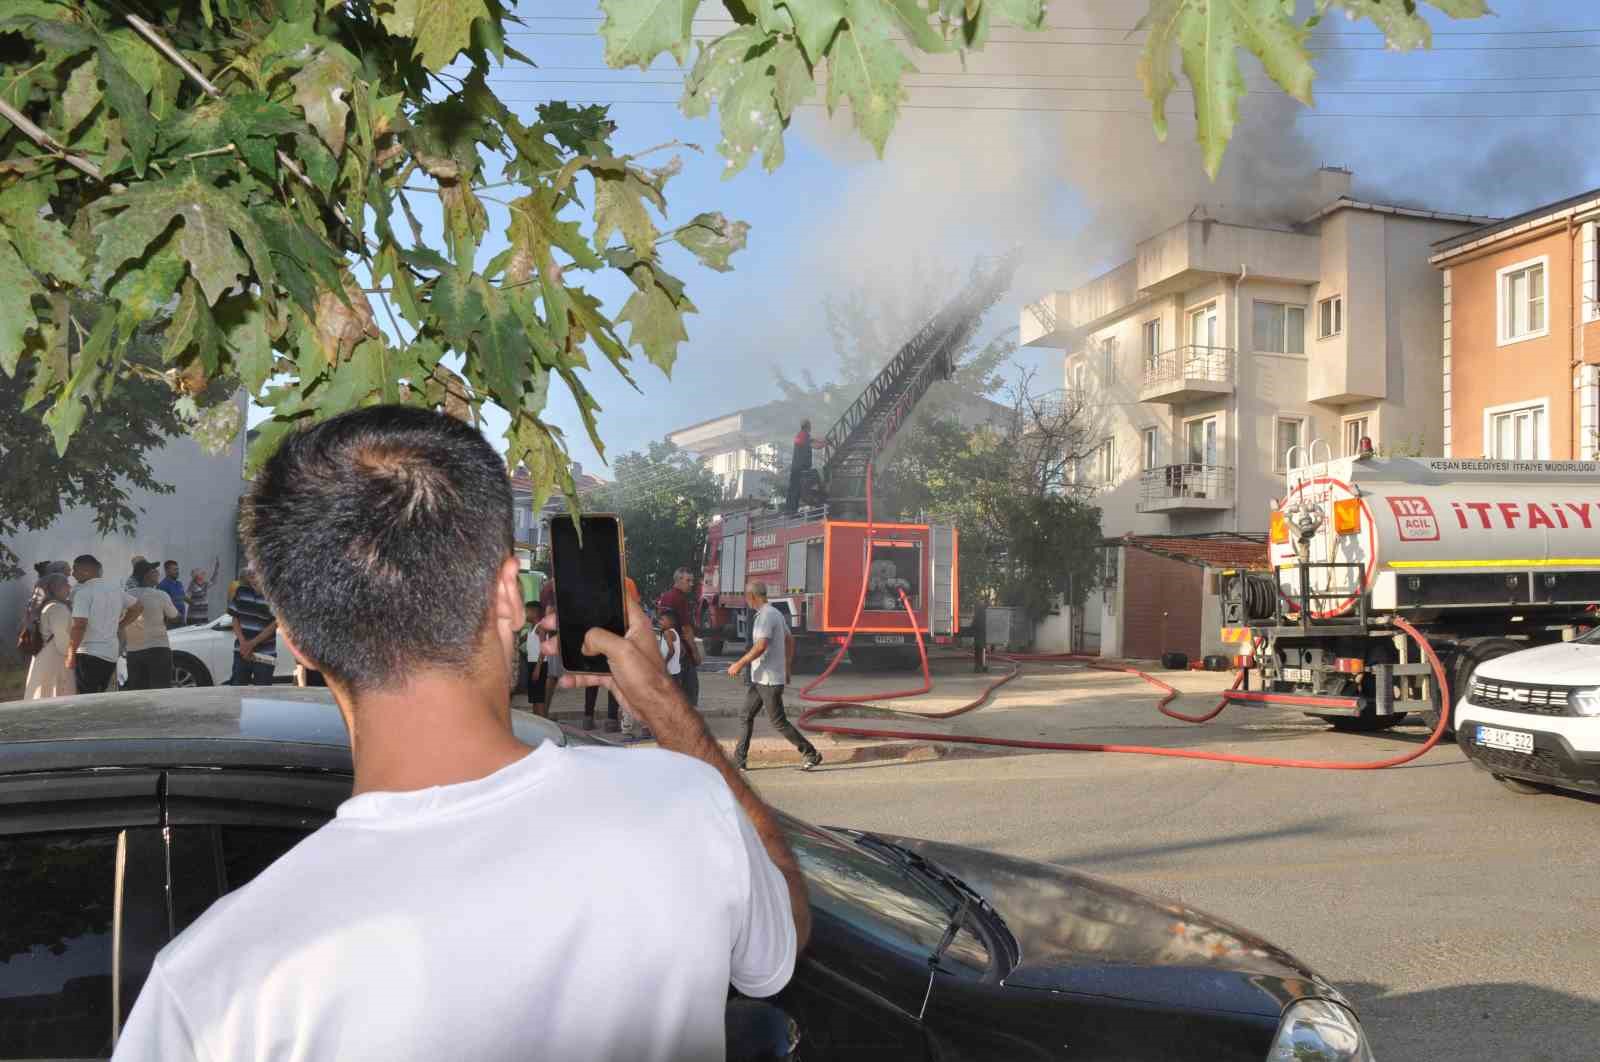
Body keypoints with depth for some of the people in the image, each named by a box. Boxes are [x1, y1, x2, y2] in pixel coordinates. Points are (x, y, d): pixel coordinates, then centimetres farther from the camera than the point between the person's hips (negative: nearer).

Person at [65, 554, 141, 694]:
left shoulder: (83, 592, -12)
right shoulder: (116, 588, 11)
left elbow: (79, 625, -20)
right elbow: (137, 607, 22)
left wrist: (71, 653, -14)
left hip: (88, 653, -7)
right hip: (111, 654, 7)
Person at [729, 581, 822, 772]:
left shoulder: (766, 616, -18)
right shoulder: (776, 613, 14)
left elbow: (761, 646, -28)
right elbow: (790, 642, 21)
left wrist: (739, 664, -21)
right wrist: (787, 670, 24)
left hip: (769, 680, -10)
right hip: (759, 679, 10)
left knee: (778, 721, -4)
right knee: (747, 716, 10)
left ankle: (811, 754, 3)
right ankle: (739, 759, 14)